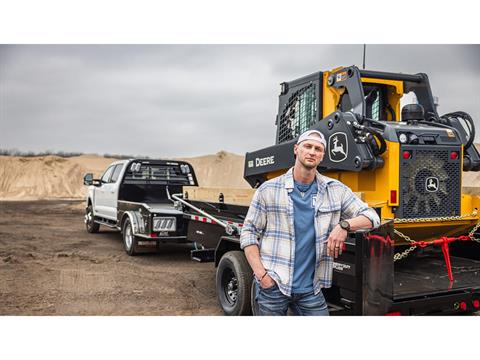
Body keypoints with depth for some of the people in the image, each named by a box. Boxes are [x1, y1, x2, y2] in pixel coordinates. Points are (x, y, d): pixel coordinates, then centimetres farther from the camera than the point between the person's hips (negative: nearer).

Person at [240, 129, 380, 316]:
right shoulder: (269, 189, 0)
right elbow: (249, 232, 2)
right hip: (272, 287, -2)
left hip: (310, 290, 2)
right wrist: (261, 274, -8)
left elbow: (372, 216, 9)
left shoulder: (336, 190, 6)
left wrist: (344, 225, -11)